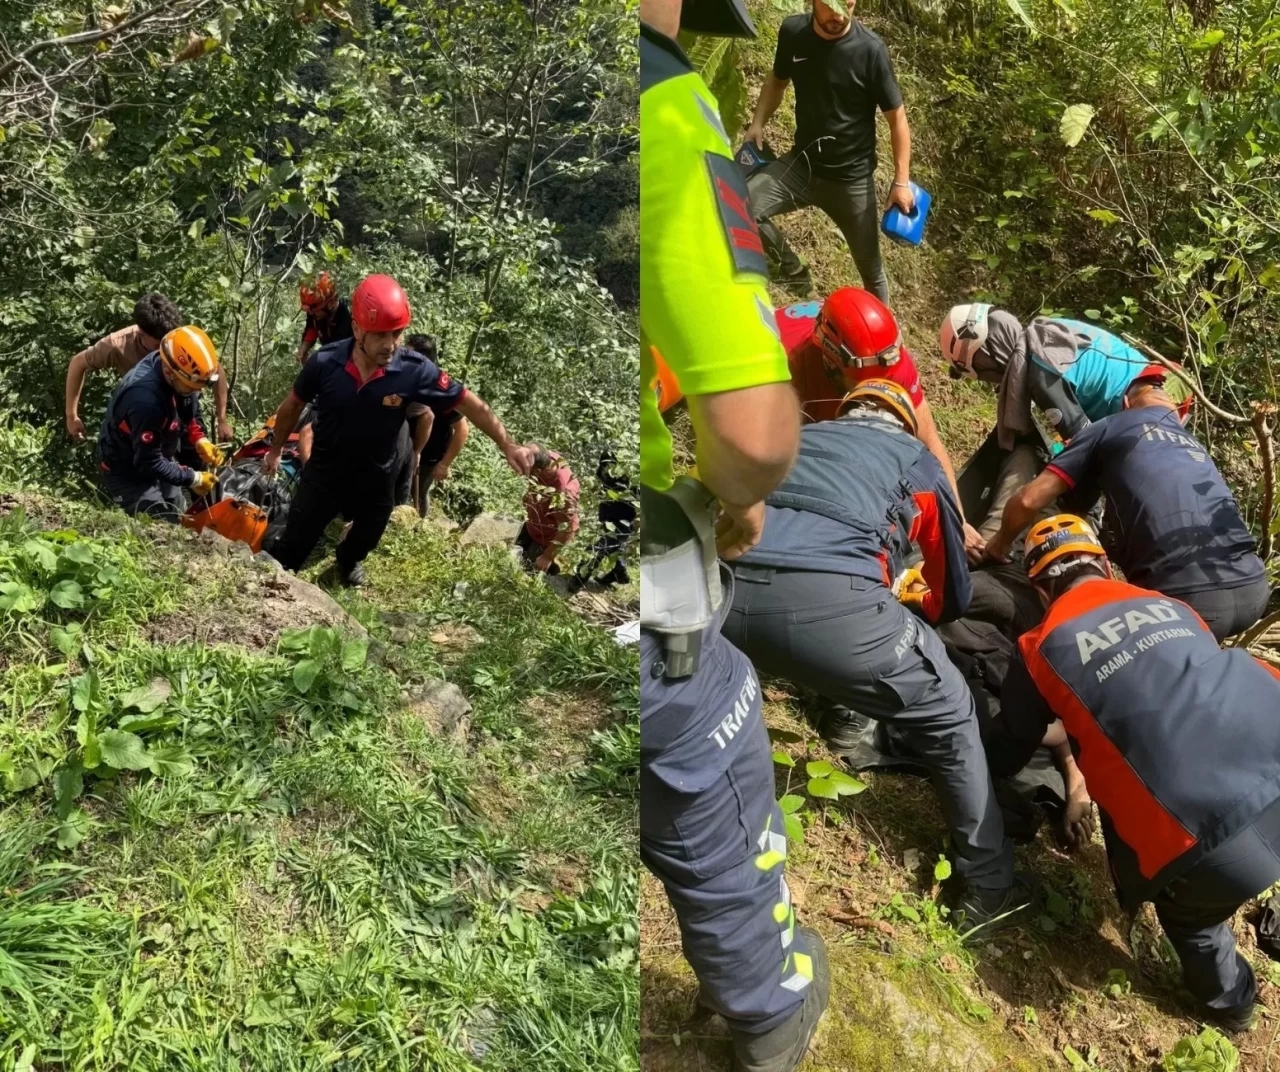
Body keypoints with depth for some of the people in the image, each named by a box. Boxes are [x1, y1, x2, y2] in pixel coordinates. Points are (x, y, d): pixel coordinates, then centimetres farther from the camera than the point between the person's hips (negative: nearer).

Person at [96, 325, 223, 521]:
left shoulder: (168, 365, -17)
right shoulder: (146, 401, -41)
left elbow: (189, 412, 4)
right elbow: (149, 463, -31)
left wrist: (200, 440, -12)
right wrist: (193, 479, -23)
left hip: (157, 460, 8)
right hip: (127, 472, -8)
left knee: (179, 519, 17)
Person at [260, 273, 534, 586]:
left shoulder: (415, 370, -26)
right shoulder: (325, 363, -24)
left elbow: (469, 403, -16)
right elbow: (293, 405, -5)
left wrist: (508, 445, -21)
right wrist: (276, 450, 8)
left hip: (376, 480, 2)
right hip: (324, 474, -2)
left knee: (362, 545, 29)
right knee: (292, 547, 8)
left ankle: (348, 561, 64)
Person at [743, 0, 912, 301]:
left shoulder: (870, 50, -18)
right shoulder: (792, 32, -7)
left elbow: (896, 118, -9)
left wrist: (901, 181, -13)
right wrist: (758, 123, -2)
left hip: (851, 178, -3)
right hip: (801, 163, 3)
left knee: (870, 268, 9)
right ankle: (793, 270, 4)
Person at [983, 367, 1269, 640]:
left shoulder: (1110, 429, 11)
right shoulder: (1195, 446, 29)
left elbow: (1030, 500, 7)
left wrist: (1000, 543, 26)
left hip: (1188, 597, -6)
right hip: (1252, 588, 6)